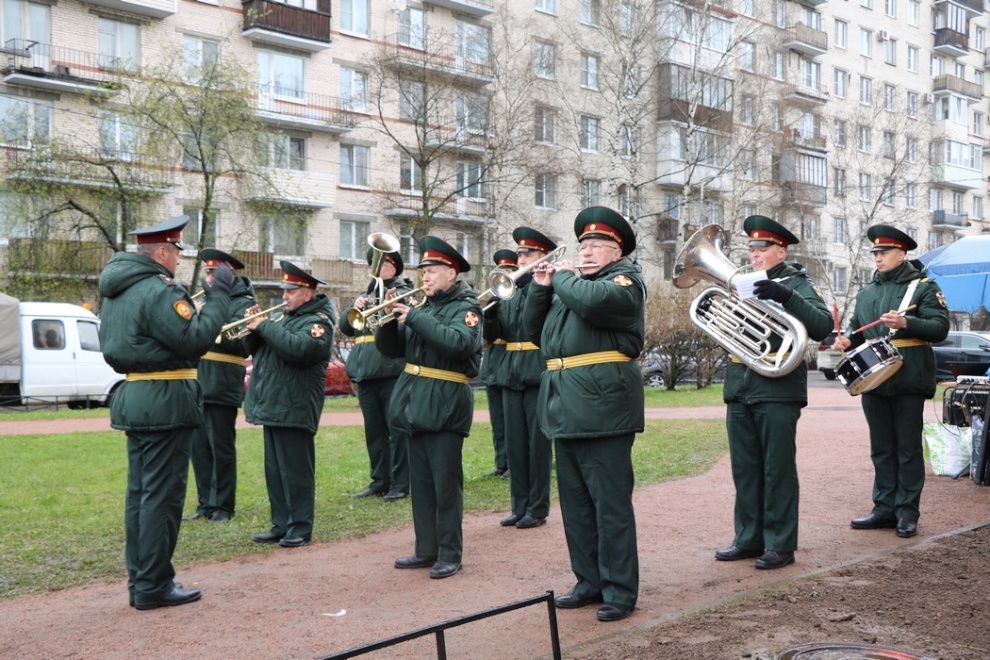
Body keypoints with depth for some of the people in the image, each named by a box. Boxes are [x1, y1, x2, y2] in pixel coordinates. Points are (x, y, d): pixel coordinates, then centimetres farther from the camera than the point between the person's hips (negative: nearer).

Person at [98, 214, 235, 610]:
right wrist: (219, 296, -15)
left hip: (133, 396, 10)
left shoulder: (118, 290, 14)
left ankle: (139, 579, 21)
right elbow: (196, 340, -22)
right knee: (162, 496, -3)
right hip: (165, 402, -10)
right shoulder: (159, 290, -17)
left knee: (140, 492, 14)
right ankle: (153, 586, 3)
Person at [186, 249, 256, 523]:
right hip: (197, 386, 7)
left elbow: (234, 341, -19)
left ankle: (222, 506, 10)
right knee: (199, 447, 10)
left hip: (222, 389, -7)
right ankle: (206, 503, 19)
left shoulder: (243, 303, -4)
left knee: (222, 449, 1)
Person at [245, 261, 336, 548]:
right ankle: (280, 525, 20)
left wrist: (265, 326, -20)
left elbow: (300, 349, -27)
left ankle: (300, 527, 6)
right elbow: (255, 349, 19)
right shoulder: (286, 318, 20)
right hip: (272, 406, 9)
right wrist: (254, 327, 0)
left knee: (296, 471, -2)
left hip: (294, 410, -9)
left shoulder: (319, 321, -8)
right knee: (275, 471, 12)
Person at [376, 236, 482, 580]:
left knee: (446, 484, -2)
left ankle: (450, 554, 6)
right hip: (416, 405, 7)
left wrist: (414, 318, -23)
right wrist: (390, 320, -7)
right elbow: (390, 348, 12)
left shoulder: (466, 308, -5)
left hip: (445, 407, -7)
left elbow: (460, 343, -26)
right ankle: (426, 549, 21)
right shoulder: (422, 307, 15)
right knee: (421, 483, 12)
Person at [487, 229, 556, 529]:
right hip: (511, 375, 7)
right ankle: (520, 506, 18)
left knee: (538, 443, 0)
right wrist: (488, 313, -6)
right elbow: (495, 332, 14)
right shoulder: (512, 291, 16)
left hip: (539, 374, -6)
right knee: (515, 443, 9)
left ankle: (538, 509, 9)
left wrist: (532, 282, -19)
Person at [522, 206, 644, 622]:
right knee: (575, 502, 13)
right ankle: (590, 582, 24)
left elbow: (593, 301, -23)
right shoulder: (570, 282, 23)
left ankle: (620, 591, 5)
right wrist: (541, 287, 7)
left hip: (602, 404, -8)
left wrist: (563, 276, -6)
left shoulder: (625, 278, -1)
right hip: (565, 407, 8)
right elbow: (534, 332, 19)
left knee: (610, 502, -4)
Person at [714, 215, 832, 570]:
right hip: (739, 390, 6)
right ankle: (749, 538, 20)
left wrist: (786, 295, -27)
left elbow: (823, 327, -16)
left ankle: (780, 544, 8)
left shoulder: (796, 284, 0)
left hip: (777, 390, -6)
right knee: (745, 469, 11)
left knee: (778, 470, 0)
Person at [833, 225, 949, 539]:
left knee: (908, 448, 1)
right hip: (874, 381, 6)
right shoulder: (867, 292, 16)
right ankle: (884, 509, 17)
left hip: (908, 381, -5)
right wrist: (847, 340, -1)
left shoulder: (923, 287, -1)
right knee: (881, 448, 10)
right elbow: (857, 327, 21)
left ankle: (907, 513, 8)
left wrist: (906, 323, -25)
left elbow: (940, 328, -10)